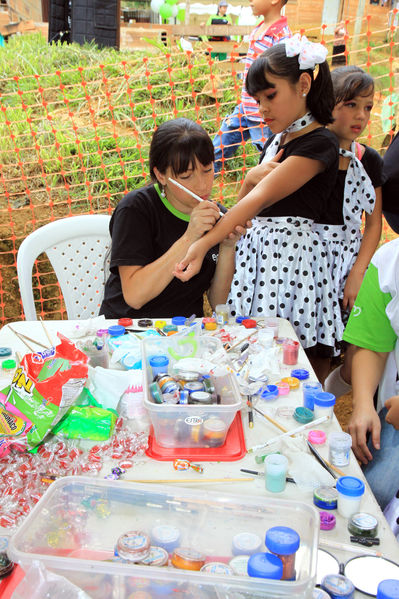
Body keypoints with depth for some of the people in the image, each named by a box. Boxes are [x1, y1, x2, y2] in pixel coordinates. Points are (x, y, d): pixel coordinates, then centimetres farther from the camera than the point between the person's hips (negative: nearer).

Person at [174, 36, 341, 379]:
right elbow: (247, 201, 19)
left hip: (291, 251, -8)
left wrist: (204, 244, -28)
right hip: (257, 244, 8)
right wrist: (252, 177, -5)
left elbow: (262, 197, -22)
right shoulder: (277, 140, 16)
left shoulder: (319, 143, -12)